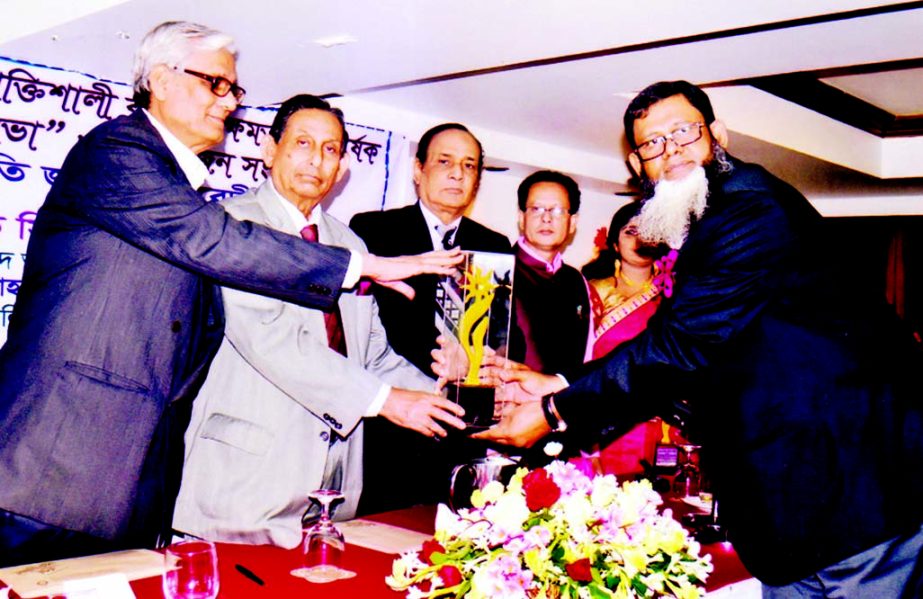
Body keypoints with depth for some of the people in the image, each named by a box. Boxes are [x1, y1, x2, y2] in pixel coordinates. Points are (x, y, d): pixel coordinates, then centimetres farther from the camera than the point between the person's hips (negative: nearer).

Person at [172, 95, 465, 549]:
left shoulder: (349, 245, 18)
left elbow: (375, 354, 17)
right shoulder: (235, 223, -3)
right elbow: (268, 336, -17)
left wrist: (442, 403, 1)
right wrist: (383, 399, -18)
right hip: (246, 470, -5)